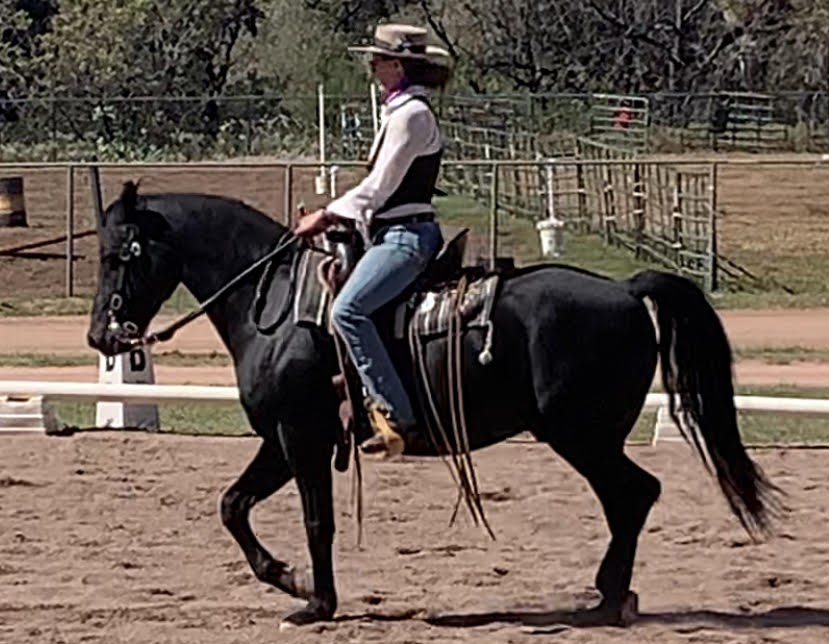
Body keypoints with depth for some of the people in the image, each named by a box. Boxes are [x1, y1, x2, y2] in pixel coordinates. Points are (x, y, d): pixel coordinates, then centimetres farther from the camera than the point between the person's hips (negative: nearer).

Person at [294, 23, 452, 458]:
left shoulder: (410, 115, -13)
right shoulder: (402, 111, 19)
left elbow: (379, 188, -15)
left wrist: (328, 215, -7)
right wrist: (336, 215, 16)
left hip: (406, 236, -11)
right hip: (395, 232, 11)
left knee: (348, 309, -28)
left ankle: (392, 412, -31)